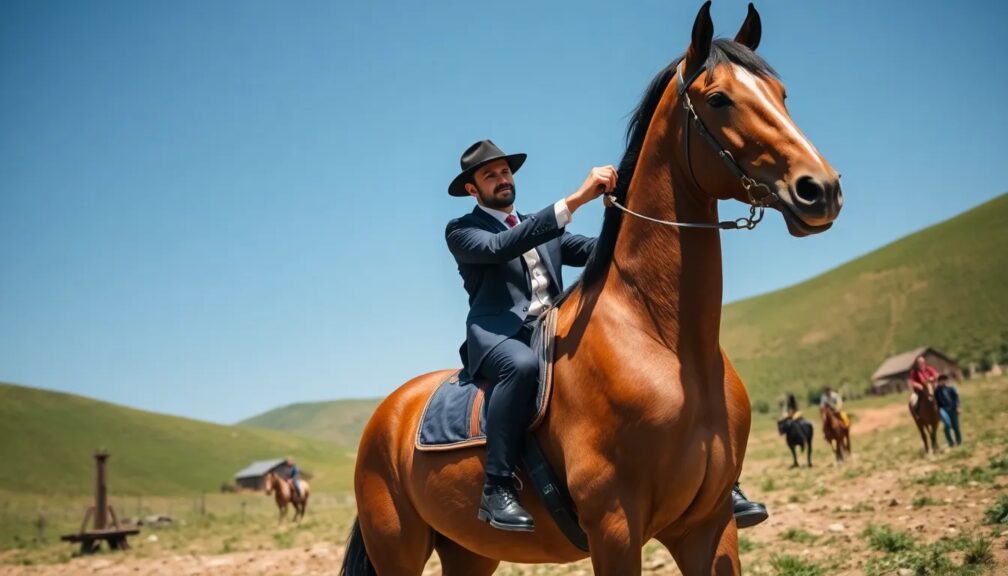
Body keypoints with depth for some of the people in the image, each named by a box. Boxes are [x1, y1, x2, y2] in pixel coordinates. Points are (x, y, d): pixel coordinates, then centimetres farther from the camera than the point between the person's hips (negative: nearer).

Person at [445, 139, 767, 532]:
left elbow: (596, 250, 11)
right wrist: (575, 199, -22)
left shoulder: (543, 227, 26)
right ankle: (496, 489, -32)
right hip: (499, 337, -5)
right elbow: (500, 247, -15)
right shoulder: (461, 231, 8)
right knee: (522, 365, -42)